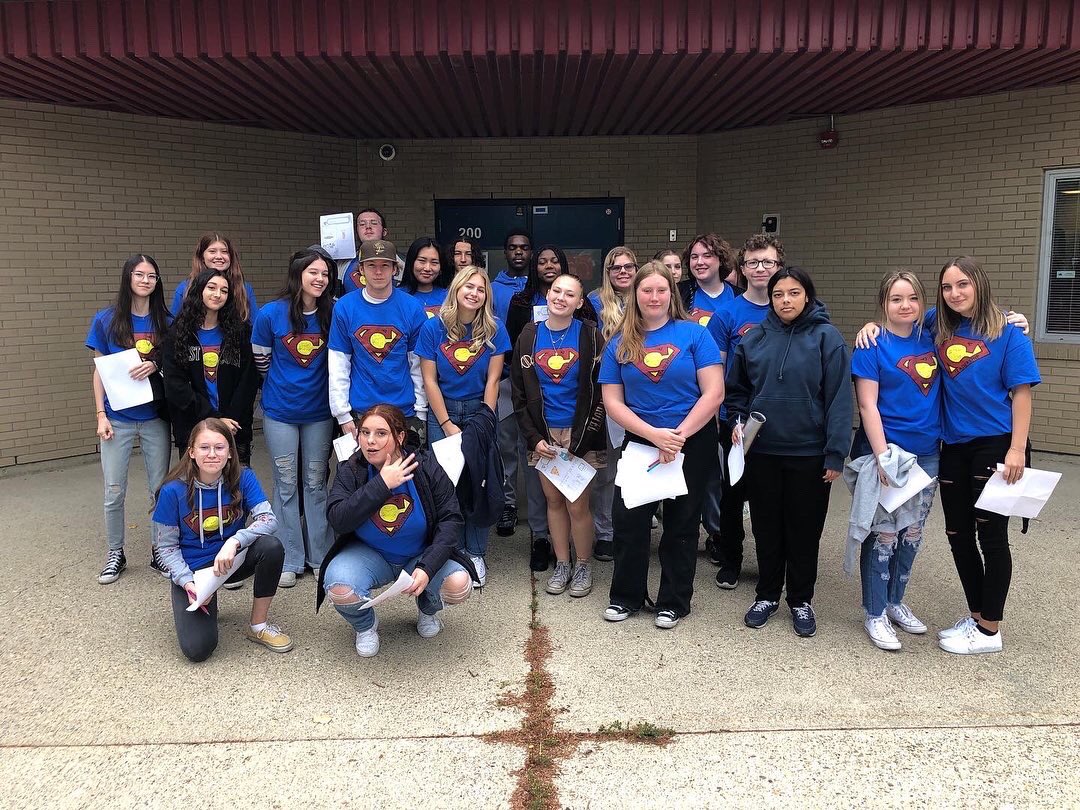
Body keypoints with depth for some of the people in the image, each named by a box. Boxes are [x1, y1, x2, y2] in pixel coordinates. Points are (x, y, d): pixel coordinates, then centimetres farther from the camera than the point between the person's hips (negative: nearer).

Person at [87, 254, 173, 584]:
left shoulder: (165, 322, 3)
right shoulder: (106, 320, 1)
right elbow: (99, 370, 3)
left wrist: (156, 365, -13)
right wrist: (101, 415, -4)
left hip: (155, 417, 1)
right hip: (118, 418, -1)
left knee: (161, 489, 6)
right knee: (114, 492, 4)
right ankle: (115, 554, 21)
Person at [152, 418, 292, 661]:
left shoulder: (242, 478, -12)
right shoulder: (173, 491, -15)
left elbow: (268, 519, -21)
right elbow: (166, 546, -7)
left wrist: (234, 542, -38)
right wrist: (186, 582, -21)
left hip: (231, 560, 2)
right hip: (192, 570, -2)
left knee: (271, 547, -31)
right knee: (197, 649, -19)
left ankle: (259, 625, -10)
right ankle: (184, 601, 17)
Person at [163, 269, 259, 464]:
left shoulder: (240, 332, 5)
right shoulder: (177, 334, 2)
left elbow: (249, 381, 0)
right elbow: (175, 385, -6)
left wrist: (231, 418, -10)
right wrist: (214, 418, -13)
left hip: (234, 428, 1)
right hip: (191, 430, -1)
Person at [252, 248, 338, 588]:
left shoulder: (332, 314, -6)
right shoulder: (271, 313, -10)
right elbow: (260, 360, 3)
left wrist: (316, 386, 10)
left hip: (319, 412, 1)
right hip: (280, 413, -1)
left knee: (316, 483, 11)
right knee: (286, 484, 7)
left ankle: (321, 556, 22)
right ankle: (290, 560, 17)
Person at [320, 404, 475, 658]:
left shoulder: (427, 468, -16)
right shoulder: (350, 471, -13)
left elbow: (450, 519, -15)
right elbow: (337, 520, -26)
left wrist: (427, 567, -29)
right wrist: (382, 484, -32)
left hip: (420, 556, 0)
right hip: (369, 554, 0)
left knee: (459, 585, -27)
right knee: (338, 589, -31)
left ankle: (427, 609, 12)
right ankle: (365, 625, 7)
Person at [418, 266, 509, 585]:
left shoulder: (494, 330, -5)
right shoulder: (433, 328, -5)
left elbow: (492, 380, -4)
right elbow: (429, 380, -5)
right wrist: (448, 425, -9)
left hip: (479, 409, 0)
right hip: (441, 410, 0)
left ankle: (476, 553, 10)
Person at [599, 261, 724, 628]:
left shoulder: (694, 334, -6)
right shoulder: (619, 345, 1)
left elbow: (713, 393, -11)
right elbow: (613, 401, -3)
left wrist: (677, 437, -17)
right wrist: (655, 434, -16)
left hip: (693, 443, -2)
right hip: (639, 443, 2)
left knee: (681, 525, 9)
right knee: (628, 519, 2)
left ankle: (674, 602, 25)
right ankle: (626, 596, 22)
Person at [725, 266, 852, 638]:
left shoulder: (826, 338, -6)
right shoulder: (754, 338, 3)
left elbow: (838, 398, -9)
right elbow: (736, 388, 13)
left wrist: (836, 454, -13)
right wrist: (737, 421, -4)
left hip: (809, 454, -3)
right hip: (761, 451, 3)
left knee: (804, 530, 9)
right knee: (766, 528, 14)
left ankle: (801, 600, 27)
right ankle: (767, 595, 30)